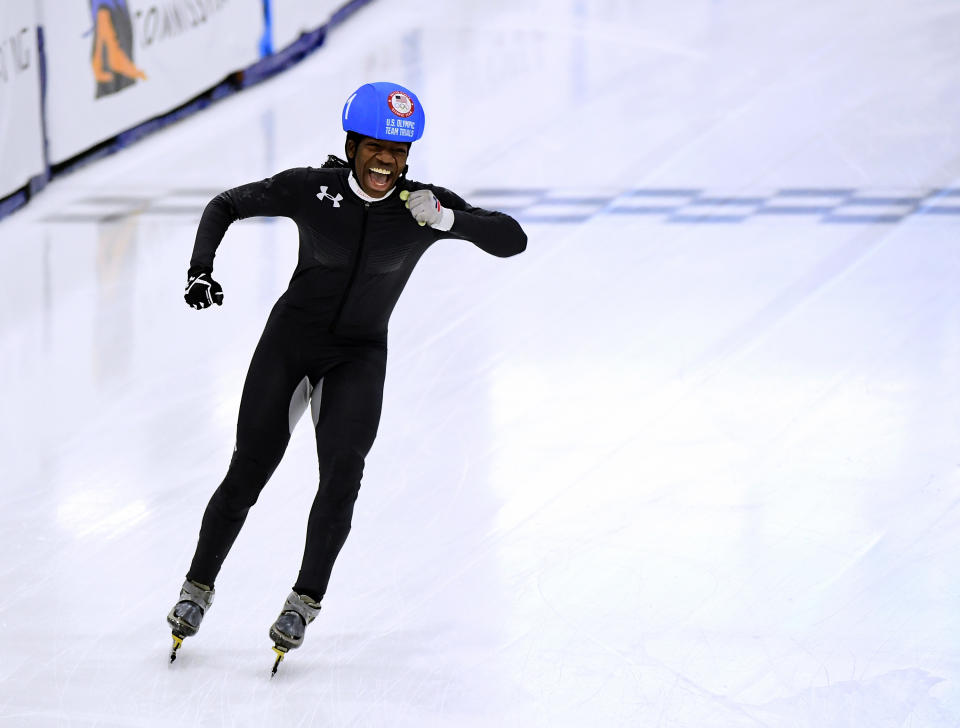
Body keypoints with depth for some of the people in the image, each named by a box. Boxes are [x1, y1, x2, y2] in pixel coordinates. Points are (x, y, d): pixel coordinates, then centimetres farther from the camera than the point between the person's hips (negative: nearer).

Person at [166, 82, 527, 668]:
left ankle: (306, 599, -5)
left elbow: (513, 240, -17)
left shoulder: (424, 204, -11)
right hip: (290, 339, 0)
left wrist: (449, 220, -33)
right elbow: (227, 205, 0)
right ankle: (199, 587, 14)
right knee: (248, 472, -4)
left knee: (343, 471, -18)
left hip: (360, 358, 0)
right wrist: (201, 267, -15)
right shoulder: (311, 189, -13)